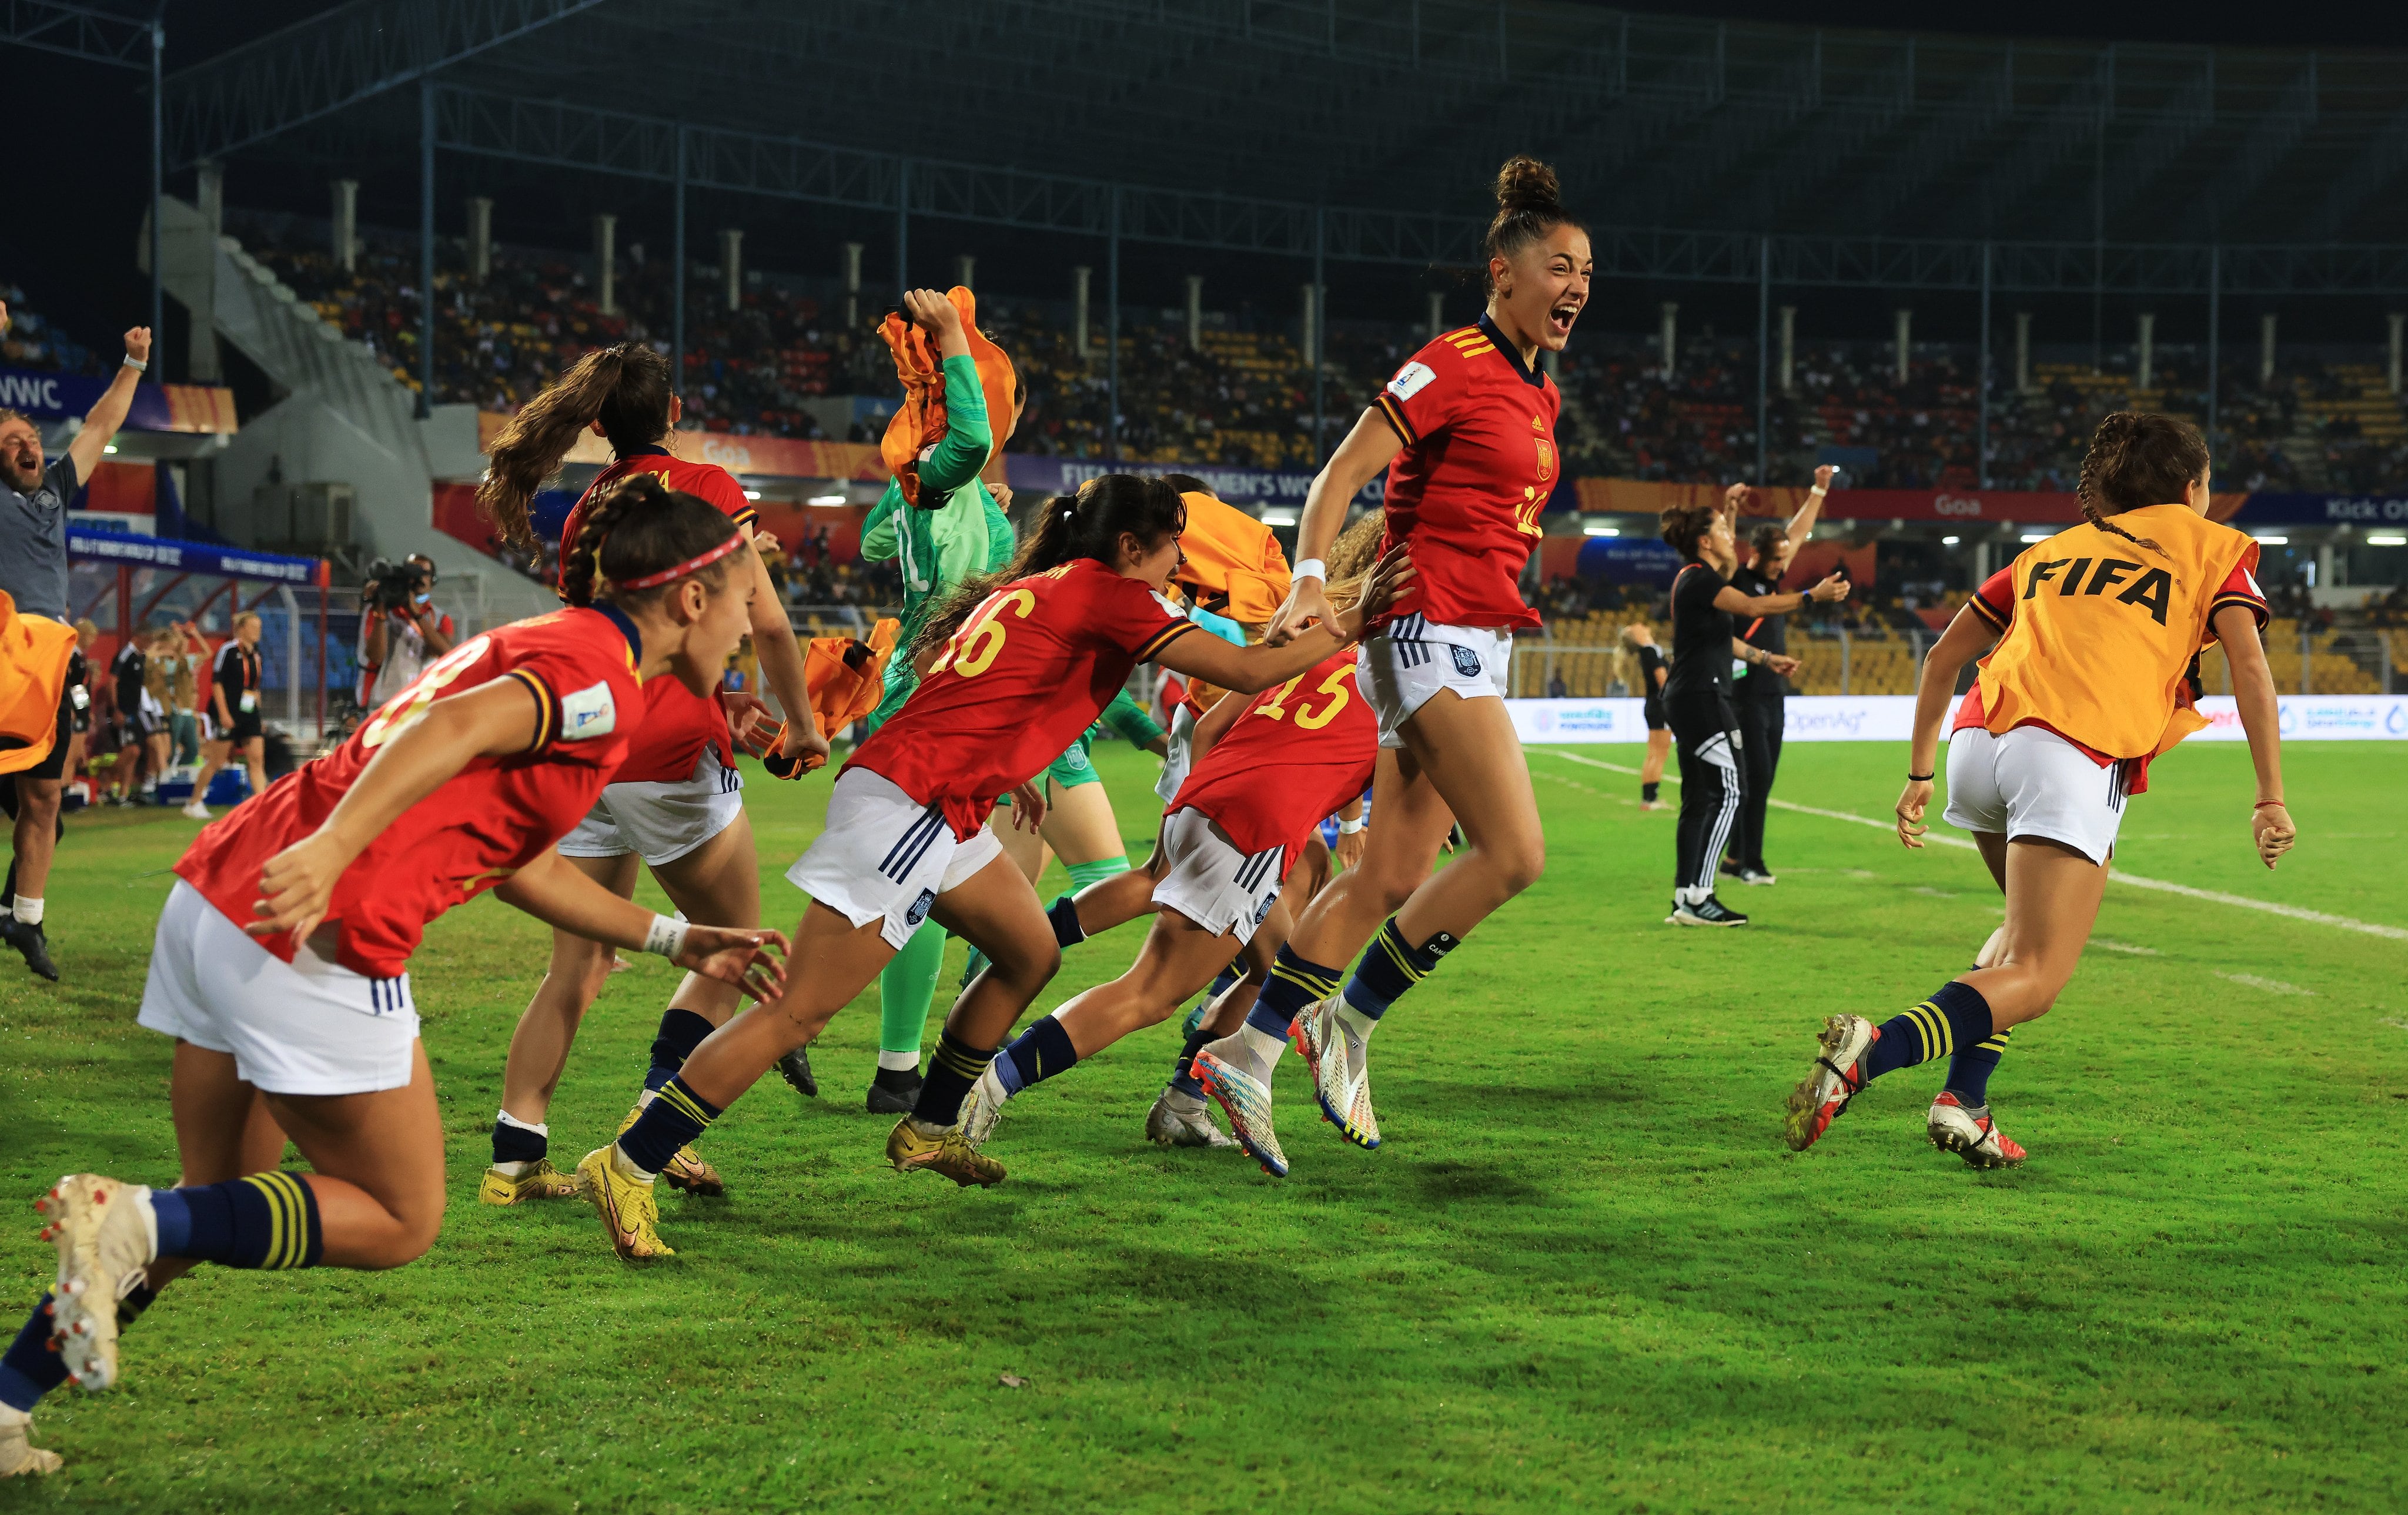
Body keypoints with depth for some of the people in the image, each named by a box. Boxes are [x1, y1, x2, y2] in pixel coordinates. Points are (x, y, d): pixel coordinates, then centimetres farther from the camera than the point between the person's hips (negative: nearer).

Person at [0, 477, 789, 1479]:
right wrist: (332, 849, -34)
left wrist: (676, 942, 34)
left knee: (216, 1214, 20)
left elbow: (520, 864, 31)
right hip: (315, 942, -9)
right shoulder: (604, 677, -5)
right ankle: (131, 1217, -8)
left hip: (220, 896, 10)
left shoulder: (543, 647, 25)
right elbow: (454, 729, -23)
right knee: (400, 1222, 6)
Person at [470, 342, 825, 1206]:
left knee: (578, 966, 10)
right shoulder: (707, 487, 0)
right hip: (670, 753, -5)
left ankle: (516, 1153, 4)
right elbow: (765, 621, -1)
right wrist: (803, 725, 11)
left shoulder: (586, 510, 16)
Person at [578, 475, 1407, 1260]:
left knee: (1030, 954, 18)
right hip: (905, 803, -10)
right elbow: (1249, 672, -9)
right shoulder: (1109, 595, -6)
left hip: (943, 808, 10)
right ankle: (629, 1165, -9)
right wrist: (1352, 620, 0)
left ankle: (929, 1130, 28)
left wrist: (1003, 771, 31)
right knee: (801, 1009, -10)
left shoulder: (1032, 588, 19)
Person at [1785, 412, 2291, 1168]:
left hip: (1982, 738, 6)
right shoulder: (2212, 551, 19)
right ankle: (1873, 1050, -33)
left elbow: (1943, 657, 28)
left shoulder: (2052, 551, 31)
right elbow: (2249, 667, 3)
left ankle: (1963, 1097, 9)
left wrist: (1920, 773, 33)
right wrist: (2271, 798, 0)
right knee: (2034, 981, -8)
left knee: (2035, 934, 27)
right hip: (2076, 759, -6)